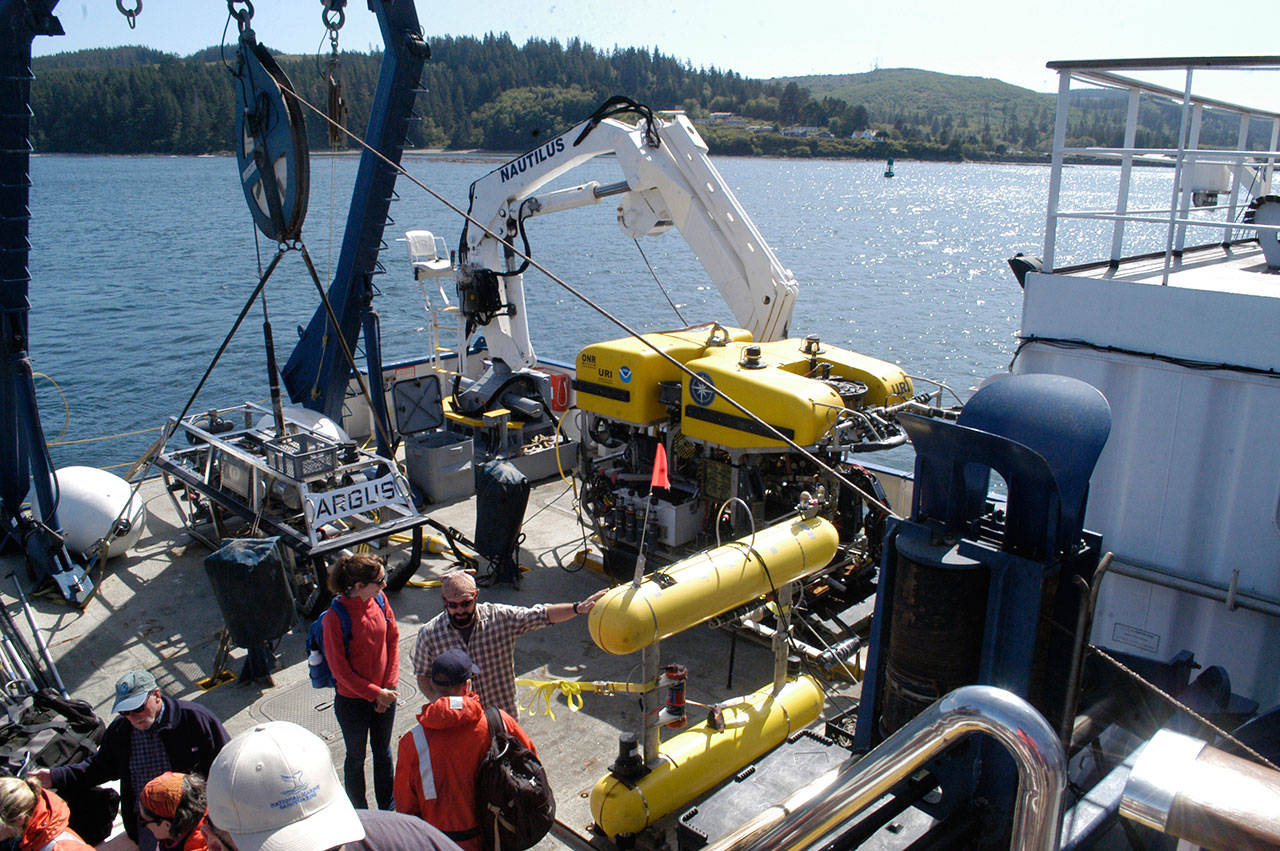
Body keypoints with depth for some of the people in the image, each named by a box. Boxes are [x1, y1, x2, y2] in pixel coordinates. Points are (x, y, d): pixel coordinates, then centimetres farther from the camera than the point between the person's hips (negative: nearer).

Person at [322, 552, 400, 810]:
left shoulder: (380, 600, -10)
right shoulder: (335, 617, -25)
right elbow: (339, 668, -19)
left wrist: (389, 686, -5)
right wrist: (374, 693, -16)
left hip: (383, 693, 4)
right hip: (353, 700, -4)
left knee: (383, 750, 21)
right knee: (356, 757, 16)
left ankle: (387, 808, 40)